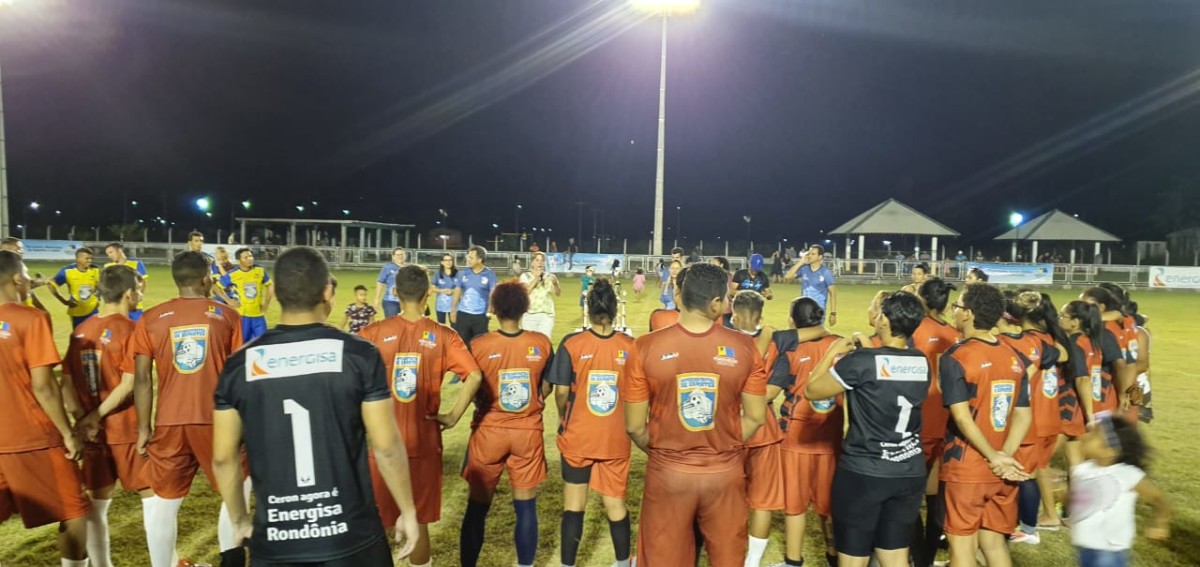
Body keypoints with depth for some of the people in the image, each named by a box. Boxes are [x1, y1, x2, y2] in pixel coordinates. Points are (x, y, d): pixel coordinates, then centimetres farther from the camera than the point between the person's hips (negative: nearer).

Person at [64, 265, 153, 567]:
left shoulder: (80, 331, 8)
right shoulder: (131, 329, -11)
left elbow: (66, 382, 4)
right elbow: (129, 385, -18)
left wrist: (82, 418, -4)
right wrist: (96, 415, -12)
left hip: (93, 432, 6)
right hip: (127, 430, -6)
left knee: (96, 506, 14)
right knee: (154, 496, 7)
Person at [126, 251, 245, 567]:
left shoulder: (151, 319, 3)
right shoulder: (226, 315, -1)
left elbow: (142, 379, 0)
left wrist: (144, 428, 7)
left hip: (169, 424, 2)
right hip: (215, 420, -1)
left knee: (163, 503, 14)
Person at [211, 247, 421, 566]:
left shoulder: (240, 365, -3)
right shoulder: (359, 355, -11)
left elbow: (223, 458, 3)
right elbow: (386, 447, -8)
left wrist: (240, 521, 19)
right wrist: (408, 511, 5)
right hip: (351, 538, -1)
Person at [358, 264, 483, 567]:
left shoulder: (375, 332, -5)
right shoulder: (443, 336, -5)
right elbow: (474, 376, -14)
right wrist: (453, 417, -5)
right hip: (423, 440, 0)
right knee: (419, 521, 14)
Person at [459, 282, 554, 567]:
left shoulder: (479, 345, -13)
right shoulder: (541, 343, -8)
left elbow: (472, 392, -5)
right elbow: (545, 389, 2)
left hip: (489, 432, -1)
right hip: (528, 432, 1)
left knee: (477, 508, 13)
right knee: (526, 508, 12)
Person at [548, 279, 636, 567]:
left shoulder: (572, 344, -13)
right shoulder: (630, 347, -9)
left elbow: (561, 393, -9)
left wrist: (563, 419, 11)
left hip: (577, 437, -1)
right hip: (616, 439, 2)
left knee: (574, 506, 13)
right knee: (616, 504, 18)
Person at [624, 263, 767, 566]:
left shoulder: (647, 347, -15)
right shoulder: (744, 347, -11)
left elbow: (634, 426, -9)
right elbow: (755, 418, -2)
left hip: (668, 473, -1)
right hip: (725, 473, 1)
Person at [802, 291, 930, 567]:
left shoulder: (861, 361, -17)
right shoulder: (922, 363, 0)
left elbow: (811, 391, -6)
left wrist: (834, 352, 5)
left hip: (862, 473, -5)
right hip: (910, 474, 6)